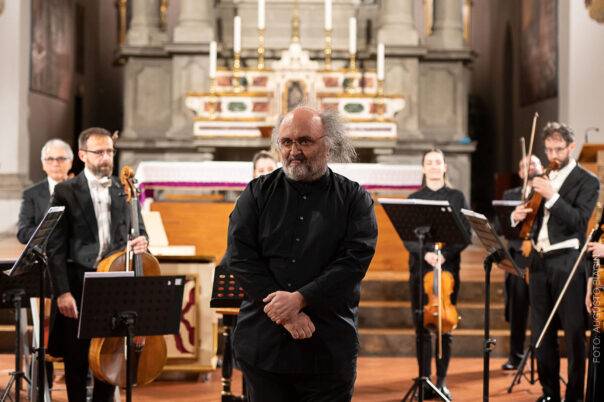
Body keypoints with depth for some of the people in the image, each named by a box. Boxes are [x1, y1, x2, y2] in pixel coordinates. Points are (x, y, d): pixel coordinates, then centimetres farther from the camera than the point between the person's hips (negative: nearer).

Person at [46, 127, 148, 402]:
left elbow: (137, 229, 19)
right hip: (78, 286, -3)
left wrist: (140, 242, -7)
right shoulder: (66, 192, -2)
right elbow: (55, 247, -6)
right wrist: (62, 291, -13)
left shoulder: (125, 190, 9)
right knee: (77, 359, 4)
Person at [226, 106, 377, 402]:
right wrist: (285, 314, -14)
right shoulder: (257, 194, 6)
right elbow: (241, 258, -4)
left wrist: (299, 299, -19)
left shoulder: (354, 199, 3)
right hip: (262, 344, 1)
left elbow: (354, 261, -9)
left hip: (329, 351, -1)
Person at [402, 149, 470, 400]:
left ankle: (442, 380, 8)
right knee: (421, 325, 0)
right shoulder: (414, 198, 8)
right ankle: (425, 380, 6)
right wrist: (425, 254, -17)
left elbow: (465, 234, 0)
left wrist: (445, 255, -16)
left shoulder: (456, 197, 6)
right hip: (420, 266, 1)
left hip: (448, 266, -1)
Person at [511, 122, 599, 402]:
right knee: (541, 333, 11)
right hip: (540, 262, 6)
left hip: (568, 263, -6)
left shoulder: (587, 182, -3)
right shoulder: (543, 179, 15)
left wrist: (552, 196, -26)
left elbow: (578, 221, -16)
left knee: (574, 334, -3)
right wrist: (518, 216, -4)